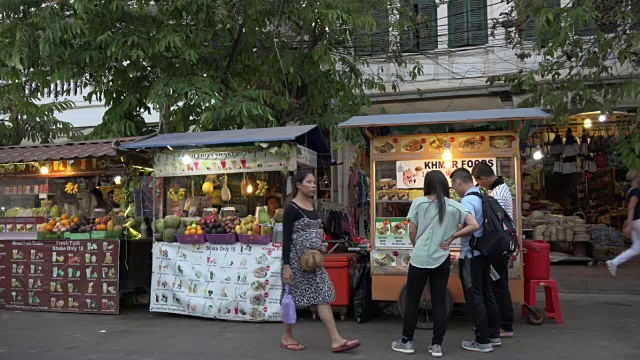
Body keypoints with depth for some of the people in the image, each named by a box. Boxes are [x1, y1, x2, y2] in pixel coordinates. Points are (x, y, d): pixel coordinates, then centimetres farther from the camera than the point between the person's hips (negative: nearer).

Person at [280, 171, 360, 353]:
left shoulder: (312, 206, 11)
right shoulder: (292, 209, -12)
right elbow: (286, 238, -15)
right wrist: (286, 265, -19)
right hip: (297, 260, -7)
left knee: (323, 296, 2)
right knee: (293, 298, 5)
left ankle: (336, 340, 2)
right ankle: (287, 337, 23)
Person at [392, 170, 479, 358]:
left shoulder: (418, 203, -4)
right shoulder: (454, 206, 0)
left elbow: (412, 232, -2)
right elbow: (474, 225, -7)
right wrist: (452, 237, 0)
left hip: (419, 259, -2)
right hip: (442, 260, 2)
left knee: (412, 301, 10)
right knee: (439, 303, 10)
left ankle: (407, 341, 19)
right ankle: (437, 345, 14)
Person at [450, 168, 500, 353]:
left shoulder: (467, 200, -18)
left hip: (471, 255, -9)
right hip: (484, 252, 9)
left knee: (474, 298, 0)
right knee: (486, 293, 16)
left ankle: (483, 341, 7)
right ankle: (494, 335, 26)